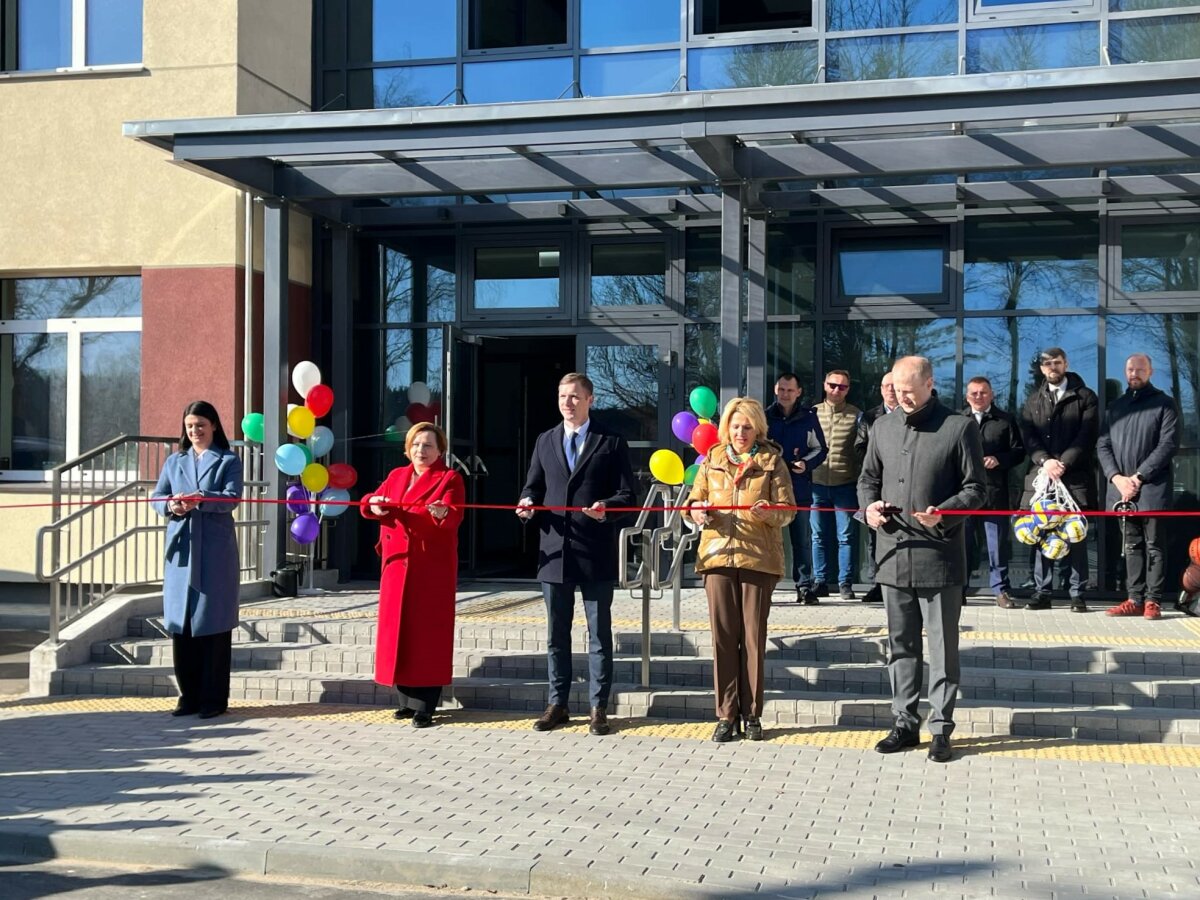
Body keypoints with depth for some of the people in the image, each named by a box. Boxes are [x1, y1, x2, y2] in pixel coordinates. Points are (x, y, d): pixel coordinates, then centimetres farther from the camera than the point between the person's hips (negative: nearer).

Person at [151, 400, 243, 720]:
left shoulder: (228, 461, 5)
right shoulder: (174, 461, 17)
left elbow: (232, 498, -9)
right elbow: (156, 497, 8)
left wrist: (200, 500, -27)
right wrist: (171, 506, -15)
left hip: (215, 551, -3)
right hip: (181, 549, 4)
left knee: (214, 623, -2)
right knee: (180, 622, 3)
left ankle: (214, 698, 4)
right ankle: (188, 696, 12)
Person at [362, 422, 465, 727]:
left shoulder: (449, 479, 0)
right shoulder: (396, 476, 16)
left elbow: (453, 516, -15)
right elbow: (372, 503, 12)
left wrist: (443, 512, -37)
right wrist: (373, 504, -12)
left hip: (432, 567, -5)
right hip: (397, 563, 5)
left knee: (427, 631, -5)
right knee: (398, 627, 6)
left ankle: (425, 706, -1)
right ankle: (407, 699, 18)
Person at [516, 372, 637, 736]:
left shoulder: (611, 442, 1)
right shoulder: (545, 441, 13)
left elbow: (627, 493, -2)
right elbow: (533, 486, 16)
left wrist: (606, 506, -22)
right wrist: (528, 503, -6)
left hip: (595, 554, -4)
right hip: (555, 551, 4)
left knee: (599, 634, 4)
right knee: (556, 634, 11)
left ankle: (599, 707, 12)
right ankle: (557, 704, 21)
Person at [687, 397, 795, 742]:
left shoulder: (772, 461, 5)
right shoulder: (712, 460, 12)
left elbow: (787, 510, 0)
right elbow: (695, 498, 14)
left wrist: (769, 512, -22)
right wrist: (698, 510, -9)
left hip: (758, 557, -2)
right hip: (718, 554, 2)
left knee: (753, 637, 2)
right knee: (723, 636, 0)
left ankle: (752, 715, 12)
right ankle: (726, 715, 8)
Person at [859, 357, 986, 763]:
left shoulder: (959, 427, -4)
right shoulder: (883, 427, 12)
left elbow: (975, 489, -3)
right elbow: (868, 478, 21)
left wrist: (943, 513, -20)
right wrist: (869, 504, -1)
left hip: (939, 556, -5)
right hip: (893, 555, 5)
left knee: (943, 646, 3)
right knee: (900, 644, 12)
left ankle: (940, 727, 12)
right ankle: (905, 723, 22)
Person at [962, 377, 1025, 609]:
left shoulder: (1006, 420, 9)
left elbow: (1019, 451, 6)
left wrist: (999, 459, -11)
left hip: (995, 492, -1)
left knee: (998, 543, 2)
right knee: (963, 540, 6)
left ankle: (1001, 590, 9)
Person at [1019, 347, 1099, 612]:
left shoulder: (1085, 397, 5)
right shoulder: (1033, 400, 15)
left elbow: (1086, 436, -4)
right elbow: (1028, 436, 5)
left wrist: (1063, 464, -14)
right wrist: (1045, 461, -12)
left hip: (1075, 476, -3)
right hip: (1041, 475, 3)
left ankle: (1077, 594, 3)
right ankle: (1042, 592, 8)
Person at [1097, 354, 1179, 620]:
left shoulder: (1164, 403, 3)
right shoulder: (1115, 406, 16)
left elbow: (1168, 444, -7)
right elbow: (1103, 445, 10)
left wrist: (1138, 477, -13)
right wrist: (1117, 478, -7)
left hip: (1152, 488, -4)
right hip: (1121, 487, 4)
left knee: (1153, 545, -1)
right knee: (1132, 546, 7)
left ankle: (1153, 601, 0)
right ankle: (1135, 599, 10)